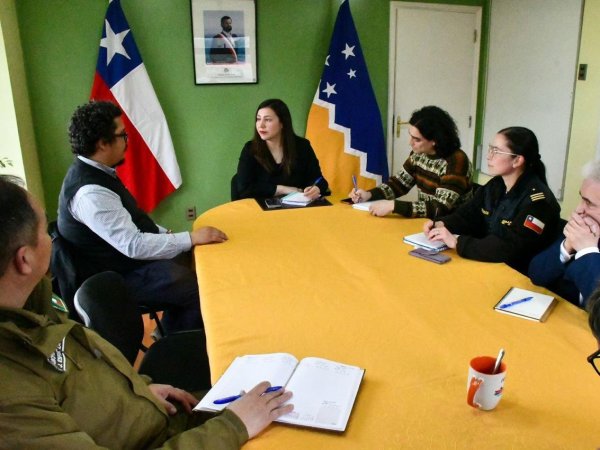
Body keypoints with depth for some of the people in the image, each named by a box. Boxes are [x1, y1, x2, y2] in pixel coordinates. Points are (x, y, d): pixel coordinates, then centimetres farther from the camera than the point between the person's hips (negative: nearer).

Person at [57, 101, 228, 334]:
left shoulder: (96, 172, 2)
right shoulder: (90, 192, -29)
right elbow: (133, 245, -30)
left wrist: (166, 233, 6)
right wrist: (191, 238, -26)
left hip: (127, 258, 10)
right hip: (120, 276, -10)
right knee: (202, 288, -11)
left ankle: (172, 337, 24)